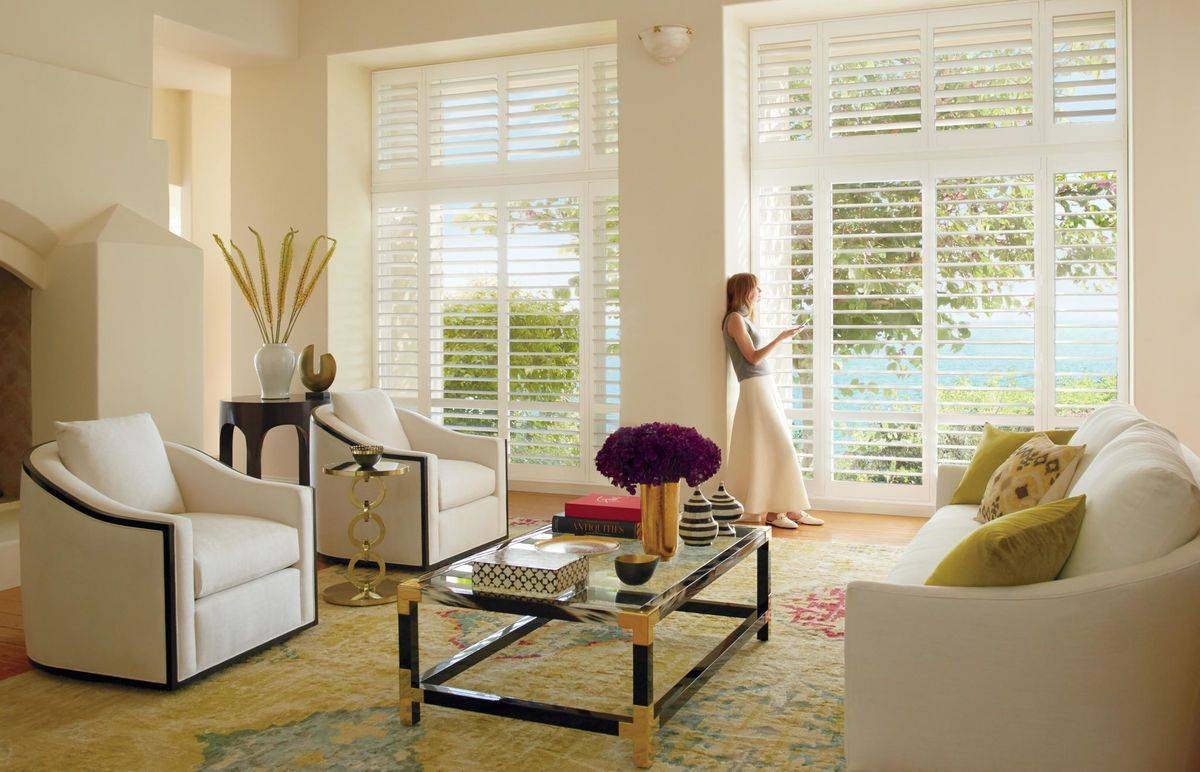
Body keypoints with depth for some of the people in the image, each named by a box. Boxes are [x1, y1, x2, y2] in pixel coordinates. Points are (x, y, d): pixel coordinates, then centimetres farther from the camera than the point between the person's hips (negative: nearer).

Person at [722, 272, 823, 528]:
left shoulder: (745, 319, 19)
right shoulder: (735, 318, -8)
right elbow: (753, 358, -13)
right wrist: (781, 338, -15)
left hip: (766, 386, 10)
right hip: (754, 389, -10)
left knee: (781, 448, 6)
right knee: (776, 448, -11)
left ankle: (790, 509, 8)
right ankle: (772, 511, -6)